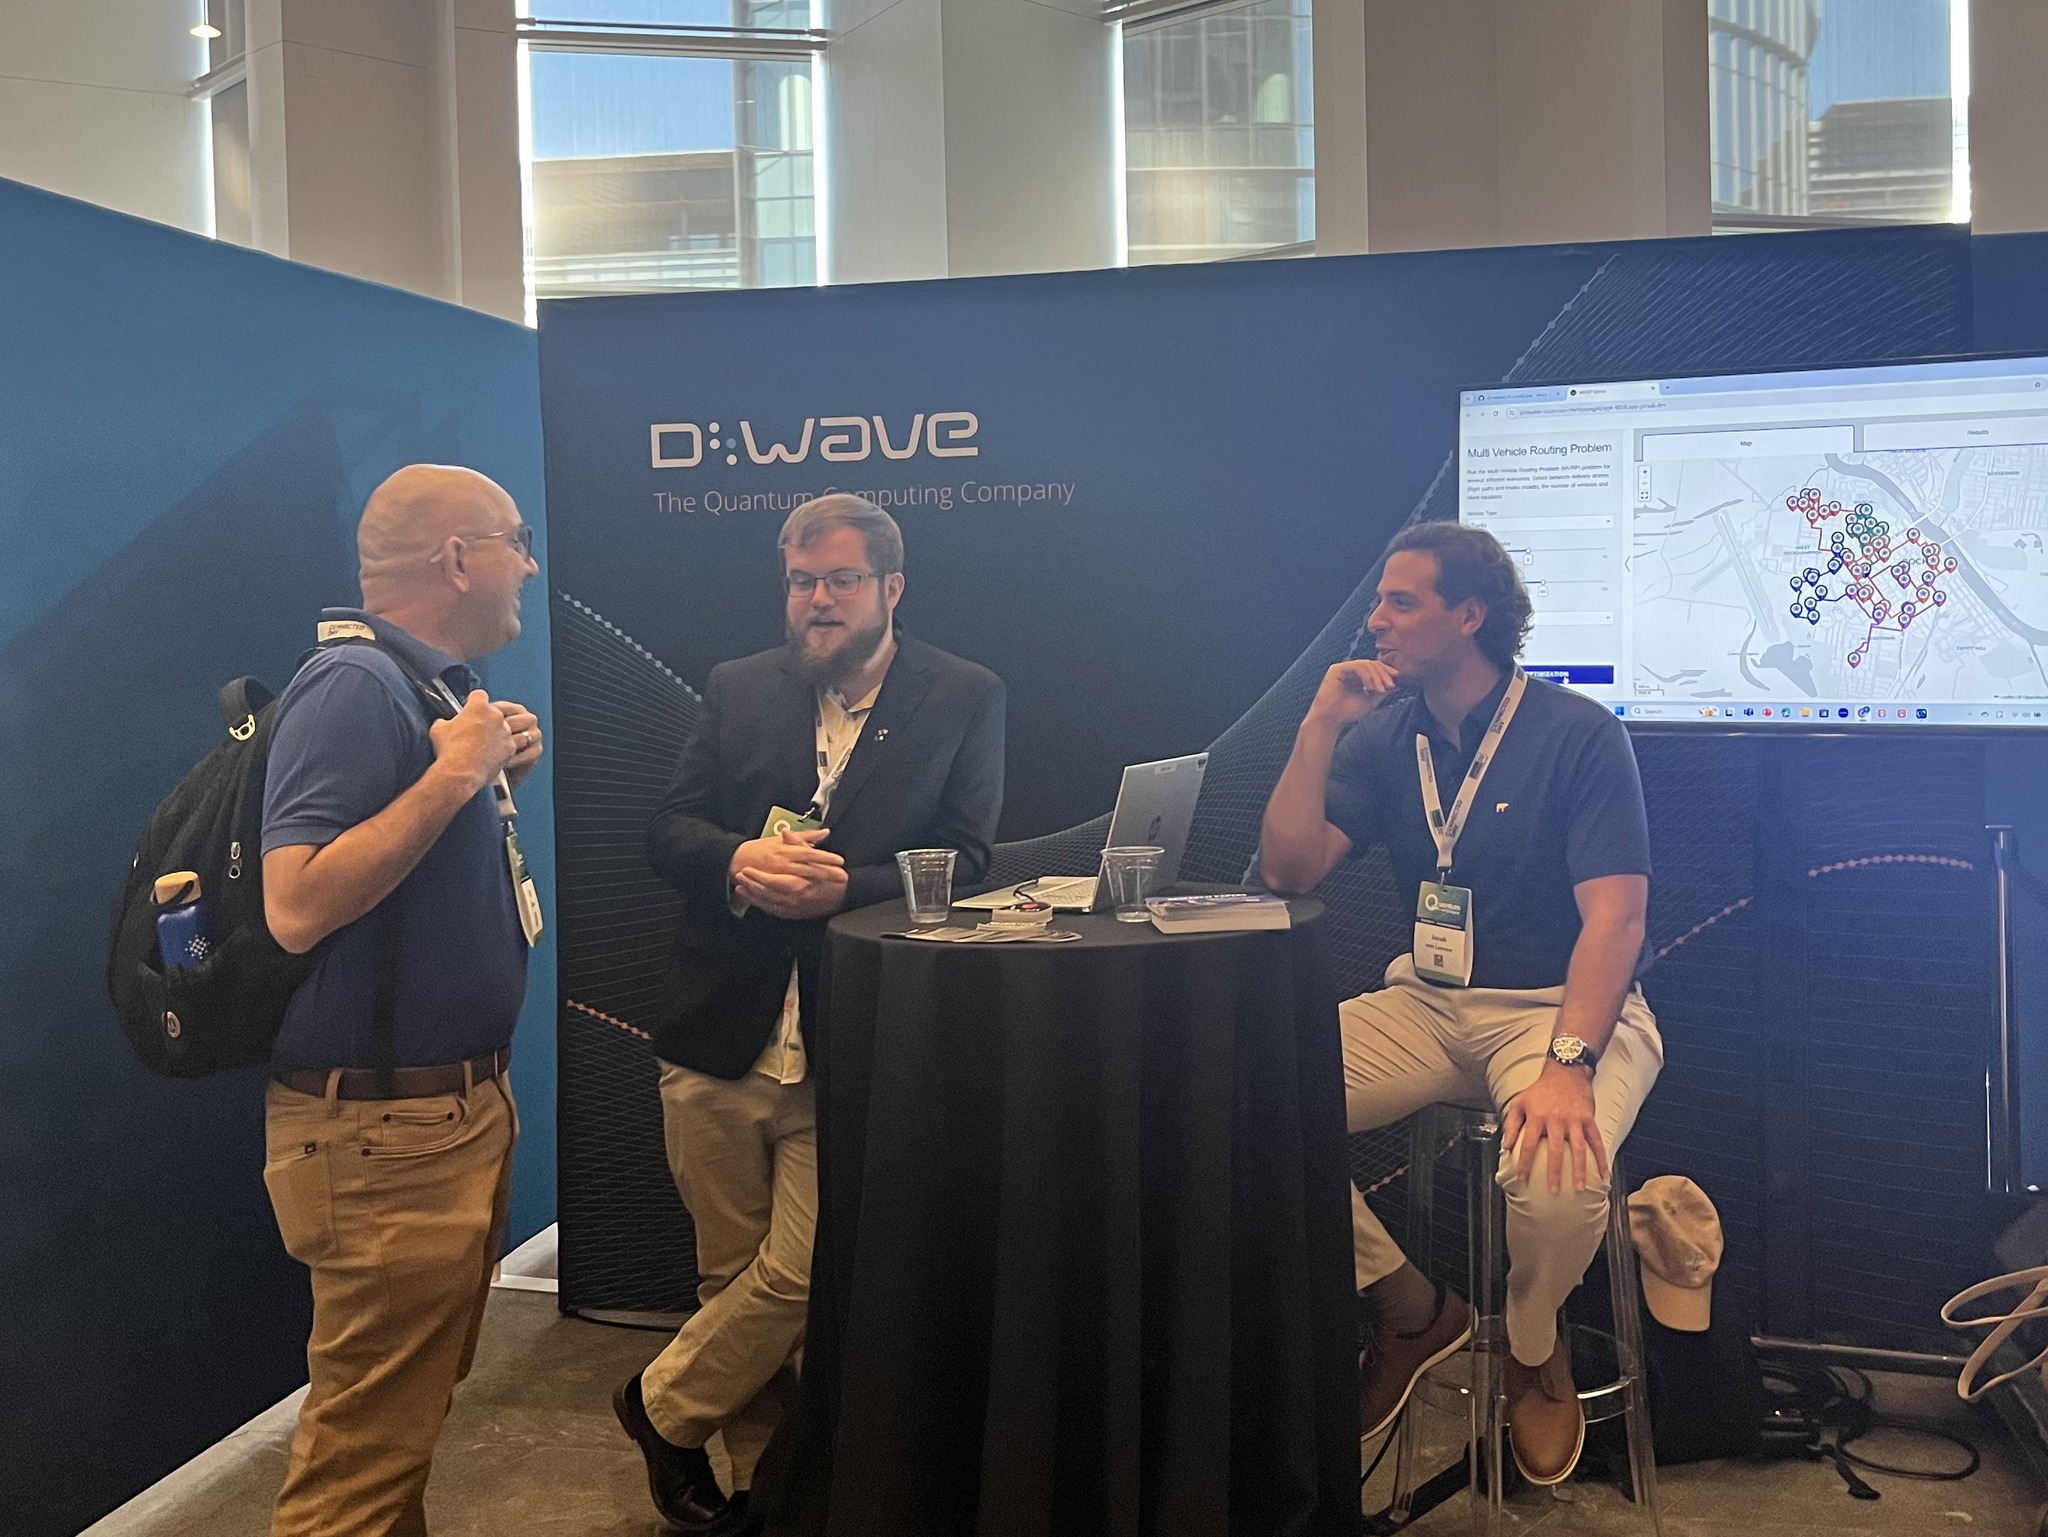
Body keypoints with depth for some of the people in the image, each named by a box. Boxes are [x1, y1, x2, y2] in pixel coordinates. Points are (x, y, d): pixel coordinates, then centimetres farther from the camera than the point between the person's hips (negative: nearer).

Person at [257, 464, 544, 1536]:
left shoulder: (431, 683, 12)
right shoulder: (354, 685, -18)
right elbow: (297, 906, -27)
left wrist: (497, 774, 6)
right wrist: (452, 775, -23)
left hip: (458, 1106, 10)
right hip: (382, 1128, -10)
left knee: (415, 1405, 22)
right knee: (366, 1444, 1)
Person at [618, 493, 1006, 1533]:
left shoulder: (965, 698, 0)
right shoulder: (738, 689, 9)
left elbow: (962, 862, -7)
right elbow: (667, 829, 5)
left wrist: (840, 886, -22)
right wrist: (738, 862, -17)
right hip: (719, 1044, 3)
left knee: (796, 1279, -2)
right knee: (735, 1276, 13)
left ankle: (661, 1407, 25)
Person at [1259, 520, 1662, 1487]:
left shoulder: (1578, 735, -9)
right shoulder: (1384, 736, 6)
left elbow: (1615, 918, -17)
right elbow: (1288, 871, -1)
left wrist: (1568, 1065, -32)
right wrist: (1321, 725, -10)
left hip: (1560, 1007, -4)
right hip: (1428, 1005, 5)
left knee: (1557, 1180, -36)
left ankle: (1534, 1354, 2)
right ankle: (1408, 1307, 3)